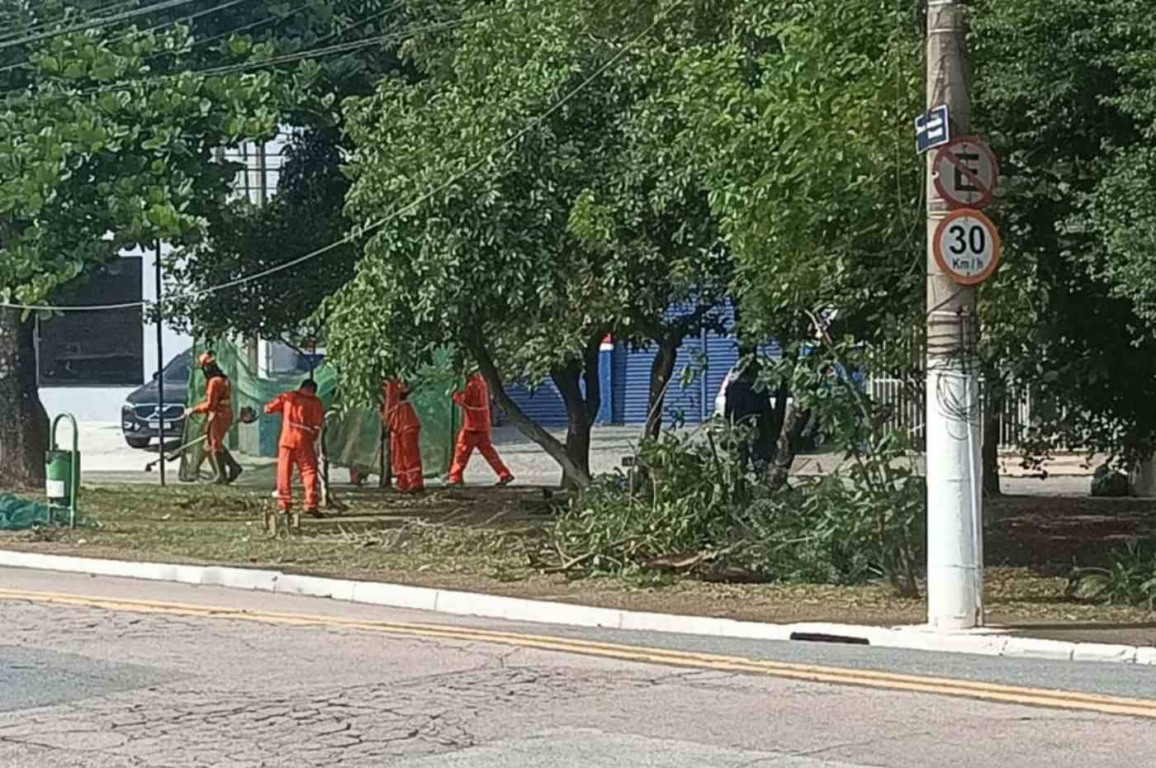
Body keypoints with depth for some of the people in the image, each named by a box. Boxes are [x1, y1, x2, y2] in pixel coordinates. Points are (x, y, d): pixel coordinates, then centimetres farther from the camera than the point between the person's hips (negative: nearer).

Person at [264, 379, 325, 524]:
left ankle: (284, 505, 9)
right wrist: (314, 436, 14)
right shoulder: (315, 402, 4)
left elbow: (268, 408, 8)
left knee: (284, 472, 9)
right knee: (309, 471, 3)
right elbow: (319, 423, -1)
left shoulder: (287, 397, 7)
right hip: (304, 441, -1)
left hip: (287, 439, 1)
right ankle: (311, 505, -7)